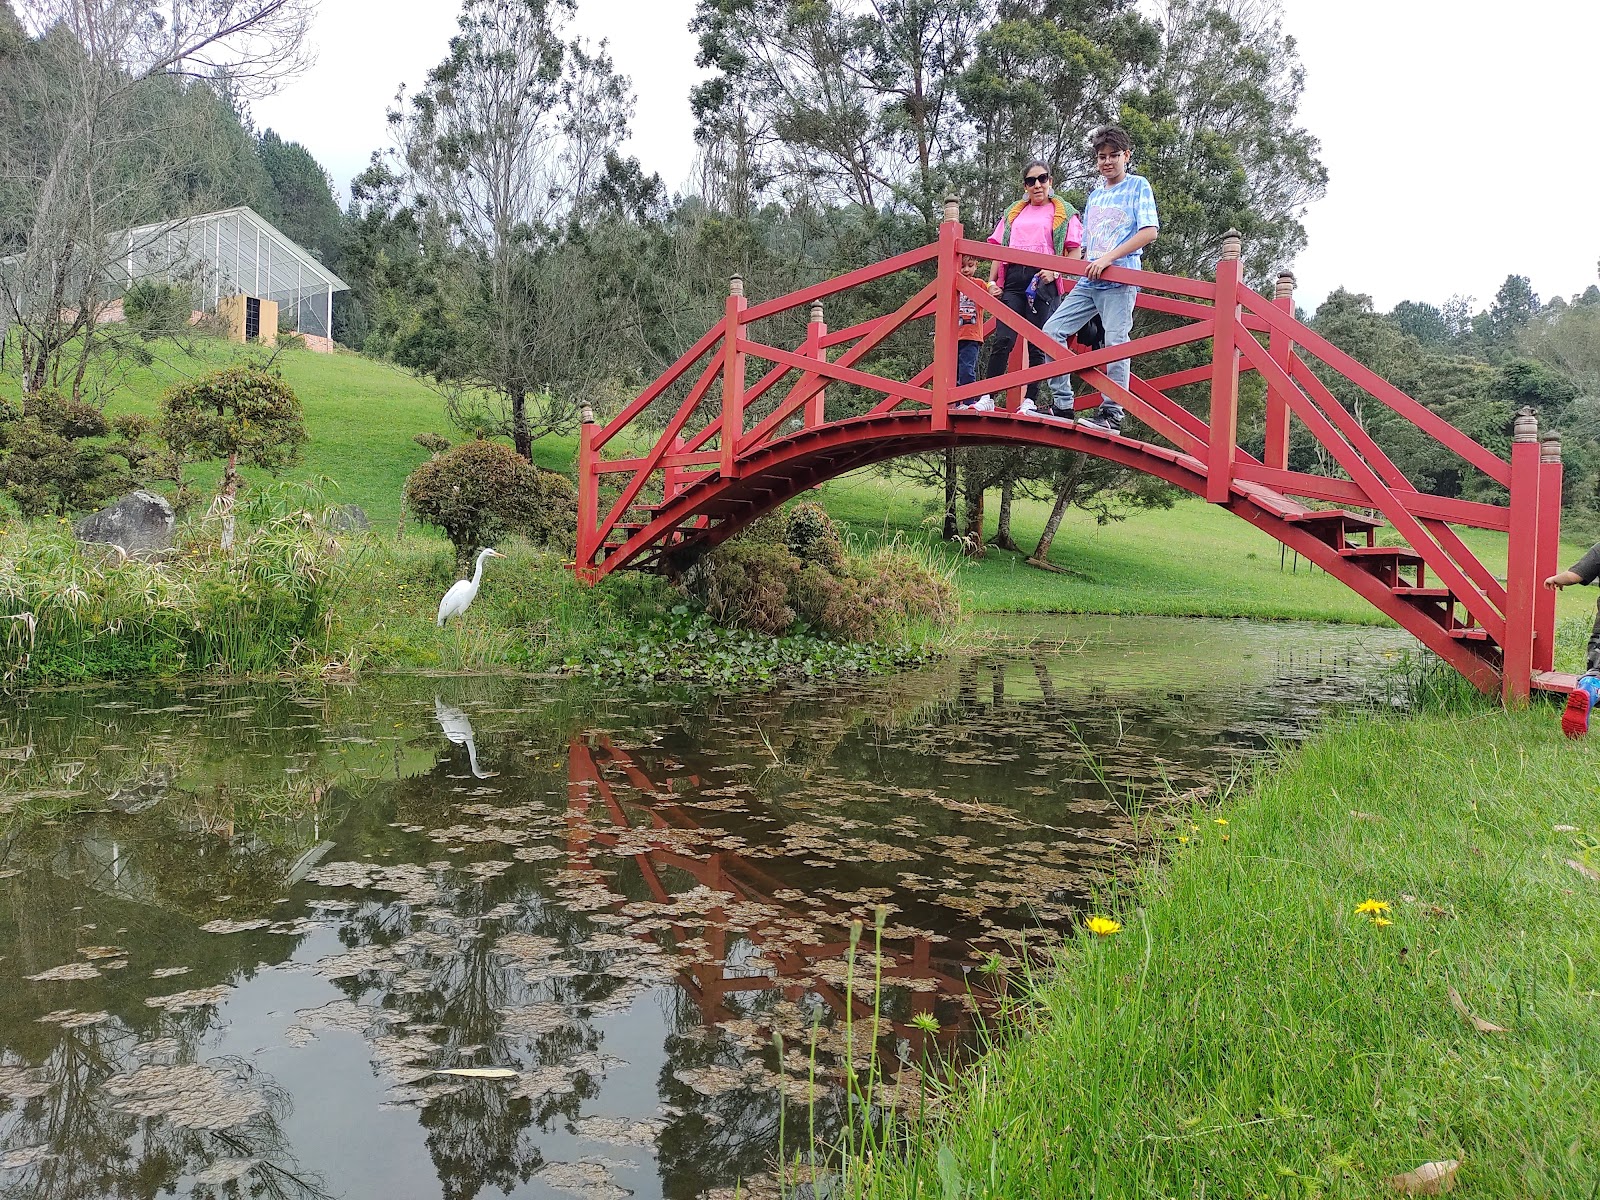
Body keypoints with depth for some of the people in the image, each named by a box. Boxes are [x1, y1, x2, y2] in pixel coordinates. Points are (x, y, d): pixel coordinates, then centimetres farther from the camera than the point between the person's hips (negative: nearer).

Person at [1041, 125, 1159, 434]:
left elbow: (1149, 232, -9)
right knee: (1052, 330, -2)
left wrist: (1108, 258, -15)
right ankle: (1062, 405, 1)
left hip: (1119, 280, -7)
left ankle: (1112, 414, -9)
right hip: (1088, 281, 7)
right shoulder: (1095, 194, 22)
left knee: (1115, 343, -11)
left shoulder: (1138, 186, 4)